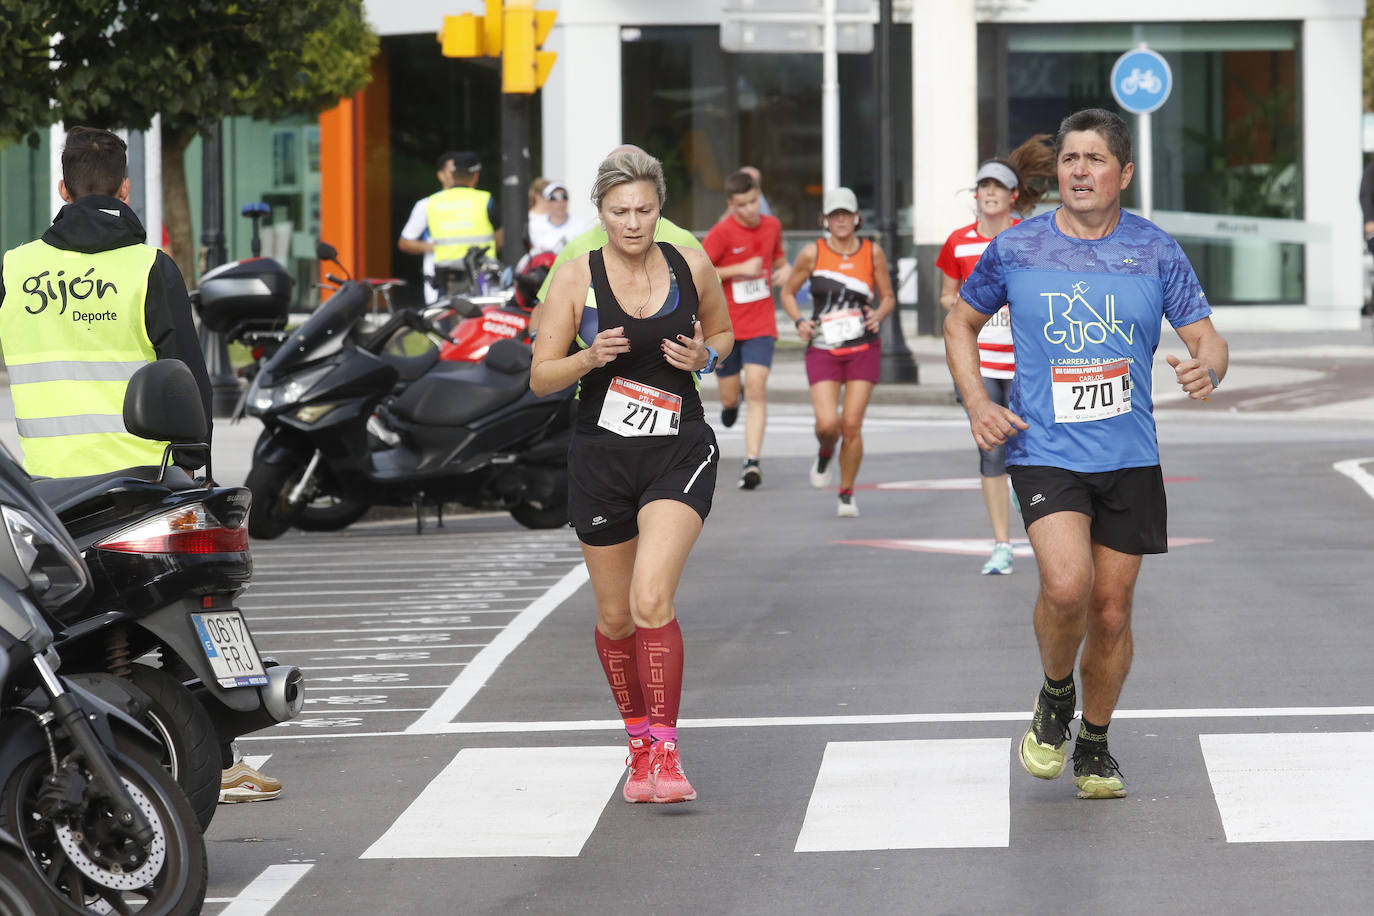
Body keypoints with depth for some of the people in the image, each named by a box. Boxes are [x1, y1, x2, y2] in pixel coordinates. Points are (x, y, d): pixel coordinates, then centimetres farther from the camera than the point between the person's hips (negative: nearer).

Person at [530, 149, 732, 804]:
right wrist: (589, 358, -21)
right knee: (614, 615, 11)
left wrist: (706, 357, -4)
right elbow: (540, 378, -2)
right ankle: (639, 738, 33)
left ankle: (665, 752, -16)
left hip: (680, 452, -1)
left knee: (652, 600, -20)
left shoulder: (692, 268, 0)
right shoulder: (576, 278, -4)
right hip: (602, 456, 1)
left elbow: (722, 332, 18)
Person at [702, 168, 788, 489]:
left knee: (756, 388, -16)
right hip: (726, 326, -1)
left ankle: (752, 461, -18)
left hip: (761, 326, 1)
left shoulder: (771, 225, 2)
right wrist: (740, 269, -19)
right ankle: (731, 401, 50)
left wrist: (784, 269, -2)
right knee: (730, 397, 10)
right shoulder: (722, 233, -12)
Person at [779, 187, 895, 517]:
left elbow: (888, 298, 10)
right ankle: (825, 454, 23)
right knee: (827, 423, -15)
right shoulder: (813, 253, -2)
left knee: (852, 425, -5)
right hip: (823, 350, -1)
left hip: (863, 349, 1)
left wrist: (878, 314, -12)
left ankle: (847, 494, 13)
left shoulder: (872, 253, 2)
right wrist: (799, 321, -9)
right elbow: (788, 292, 9)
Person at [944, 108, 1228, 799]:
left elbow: (1206, 337, 2)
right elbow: (961, 325, 14)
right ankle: (1054, 698, 7)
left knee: (1111, 609, 6)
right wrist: (977, 405, -1)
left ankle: (1094, 745, 28)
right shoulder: (1015, 249, 0)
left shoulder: (1156, 253, 1)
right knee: (1067, 586, -23)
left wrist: (1207, 369, -23)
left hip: (1129, 457, 2)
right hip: (1044, 451, -2)